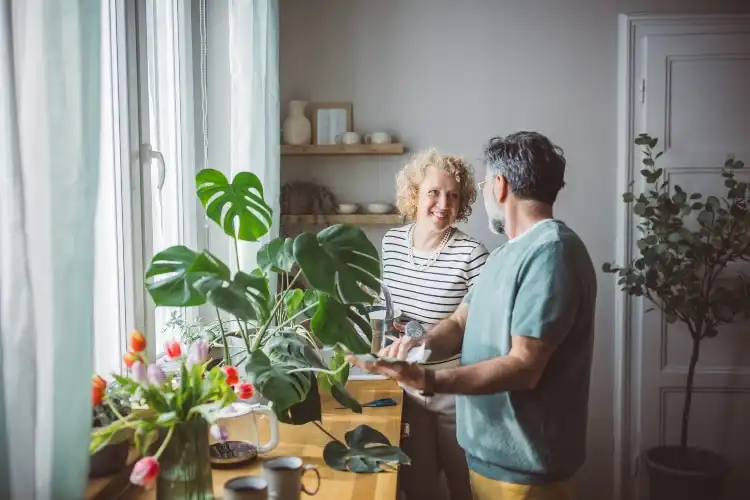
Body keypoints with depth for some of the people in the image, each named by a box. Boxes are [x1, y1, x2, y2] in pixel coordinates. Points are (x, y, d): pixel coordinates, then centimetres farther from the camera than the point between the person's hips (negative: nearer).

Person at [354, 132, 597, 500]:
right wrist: (423, 342, -10)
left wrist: (427, 380, -34)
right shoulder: (509, 252, 13)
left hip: (523, 465, -9)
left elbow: (524, 367, -26)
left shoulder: (552, 252, -21)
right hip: (489, 451, 9)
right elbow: (461, 321, 12)